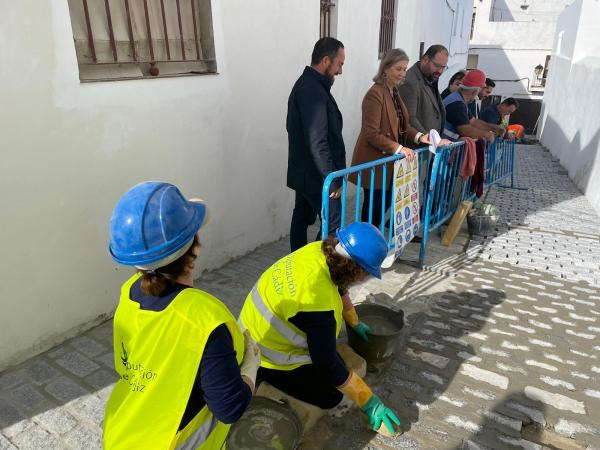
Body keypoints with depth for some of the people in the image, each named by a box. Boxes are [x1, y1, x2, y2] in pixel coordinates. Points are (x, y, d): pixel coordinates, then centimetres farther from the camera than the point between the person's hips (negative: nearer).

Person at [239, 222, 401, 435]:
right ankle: (265, 381, 5)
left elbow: (339, 289, 9)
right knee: (331, 396, 3)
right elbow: (328, 365, -24)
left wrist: (355, 323, 23)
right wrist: (368, 402, -13)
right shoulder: (319, 305, -37)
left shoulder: (320, 250, -13)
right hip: (268, 356, -8)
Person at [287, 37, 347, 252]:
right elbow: (318, 143, -25)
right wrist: (333, 179, -18)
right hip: (317, 176, -10)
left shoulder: (306, 84, 13)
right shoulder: (313, 91, -20)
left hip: (305, 173, 10)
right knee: (333, 226, -4)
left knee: (302, 219, 15)